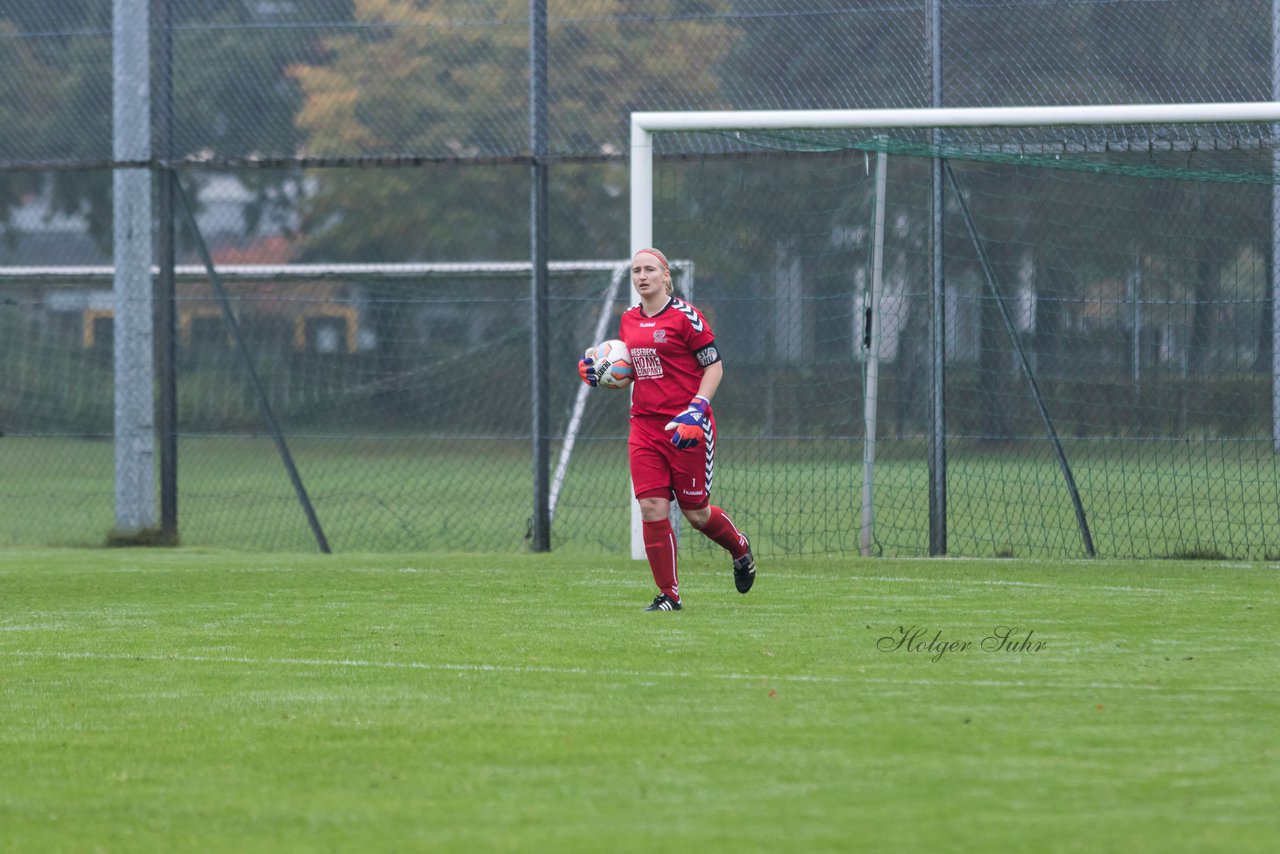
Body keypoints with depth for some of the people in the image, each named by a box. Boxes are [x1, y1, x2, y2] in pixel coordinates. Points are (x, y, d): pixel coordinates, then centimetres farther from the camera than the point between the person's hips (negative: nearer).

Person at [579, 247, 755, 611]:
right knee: (651, 507, -7)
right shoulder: (628, 320, 11)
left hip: (686, 427, -5)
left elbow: (714, 366, -6)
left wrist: (696, 409, -18)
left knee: (696, 512, 3)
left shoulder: (684, 316, -8)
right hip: (645, 427, 5)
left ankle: (740, 548, 35)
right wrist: (601, 373, 2)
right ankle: (668, 593, 2)